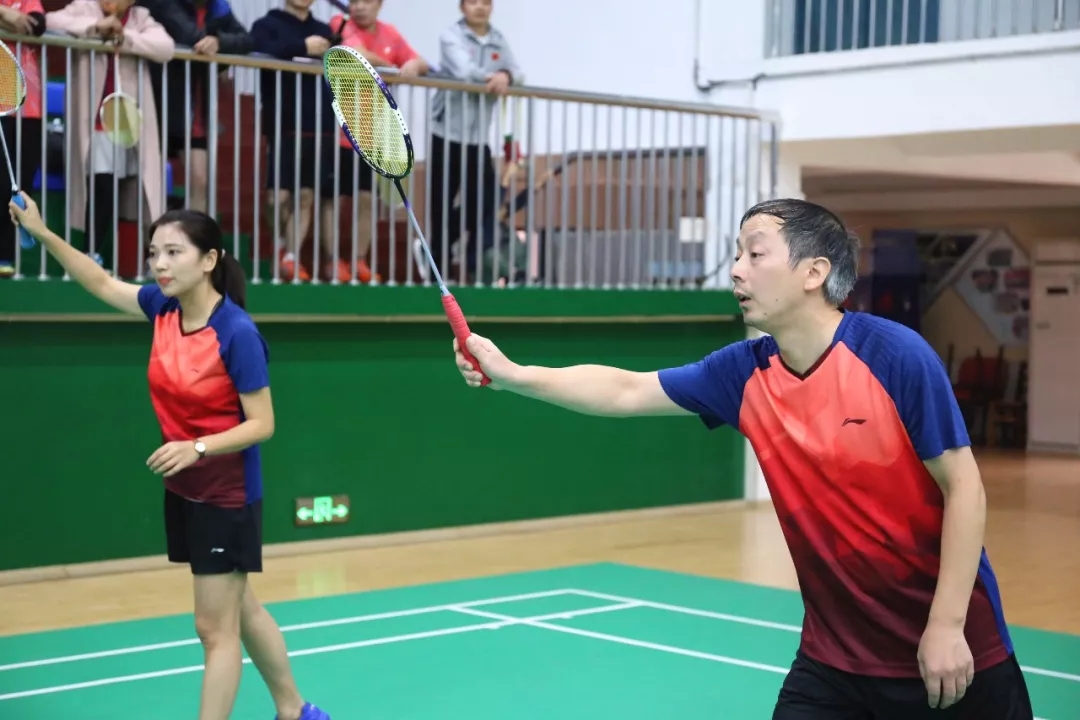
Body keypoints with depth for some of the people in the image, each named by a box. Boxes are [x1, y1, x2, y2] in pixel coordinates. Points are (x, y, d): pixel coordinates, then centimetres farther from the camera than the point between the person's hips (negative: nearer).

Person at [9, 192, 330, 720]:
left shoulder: (237, 333, -23)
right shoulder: (163, 307, -3)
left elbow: (262, 424, -20)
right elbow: (102, 283, 12)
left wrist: (197, 448, -33)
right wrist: (41, 232, 2)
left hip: (227, 496, -8)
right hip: (184, 491, 8)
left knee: (215, 629, -1)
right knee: (240, 611, 20)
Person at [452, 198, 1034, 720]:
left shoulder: (895, 356, -17)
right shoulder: (743, 373, -3)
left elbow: (963, 488, -14)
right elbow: (625, 391, 4)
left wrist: (947, 625, -17)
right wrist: (510, 374, -5)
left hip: (948, 648, -4)